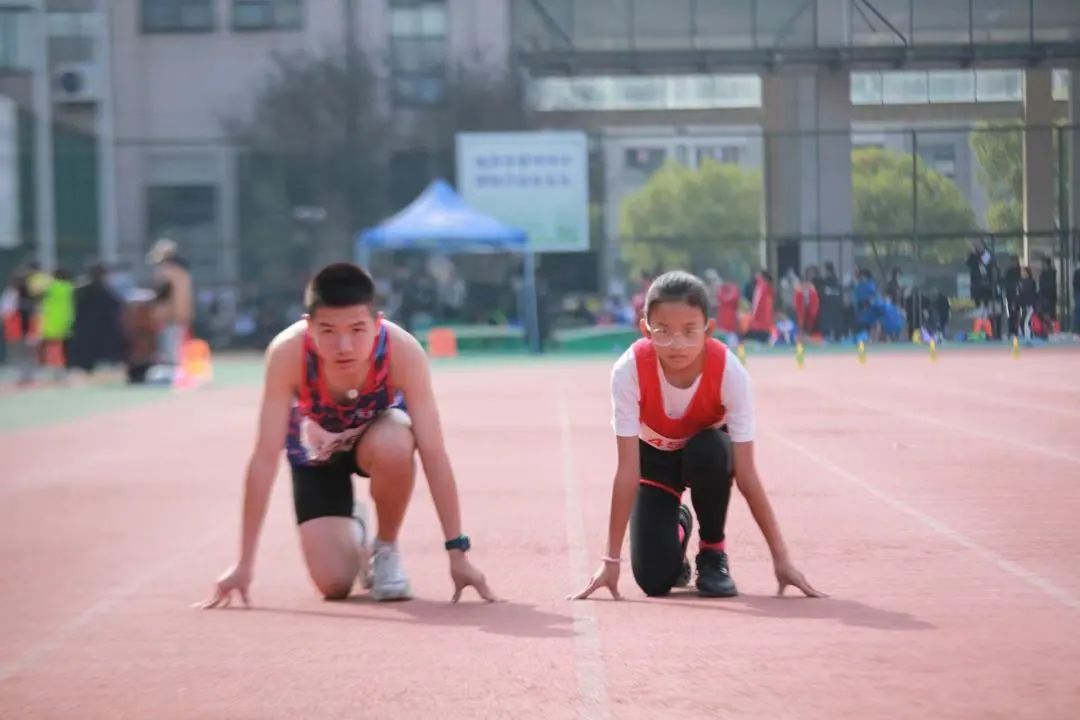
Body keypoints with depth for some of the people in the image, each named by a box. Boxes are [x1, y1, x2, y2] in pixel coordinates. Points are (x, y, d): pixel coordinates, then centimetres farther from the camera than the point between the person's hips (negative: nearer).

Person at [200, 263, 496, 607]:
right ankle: (352, 532, 25)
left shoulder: (403, 351, -36)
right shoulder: (287, 353, -36)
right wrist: (244, 563, -32)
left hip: (376, 432, 0)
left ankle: (387, 549, -8)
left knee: (393, 446, -38)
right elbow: (265, 458, -33)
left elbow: (433, 454, -31)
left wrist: (457, 553, -32)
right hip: (316, 451, 0)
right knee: (334, 584, -13)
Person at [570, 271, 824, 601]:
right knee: (655, 578, -16)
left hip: (706, 451, 0)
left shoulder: (729, 372, -33)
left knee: (708, 453, -38)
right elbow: (628, 470, -31)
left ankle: (713, 552, -11)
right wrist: (611, 560, -32)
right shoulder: (630, 371, -33)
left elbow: (746, 473, -30)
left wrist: (781, 557, -31)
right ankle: (677, 526, 22)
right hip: (654, 455, 0)